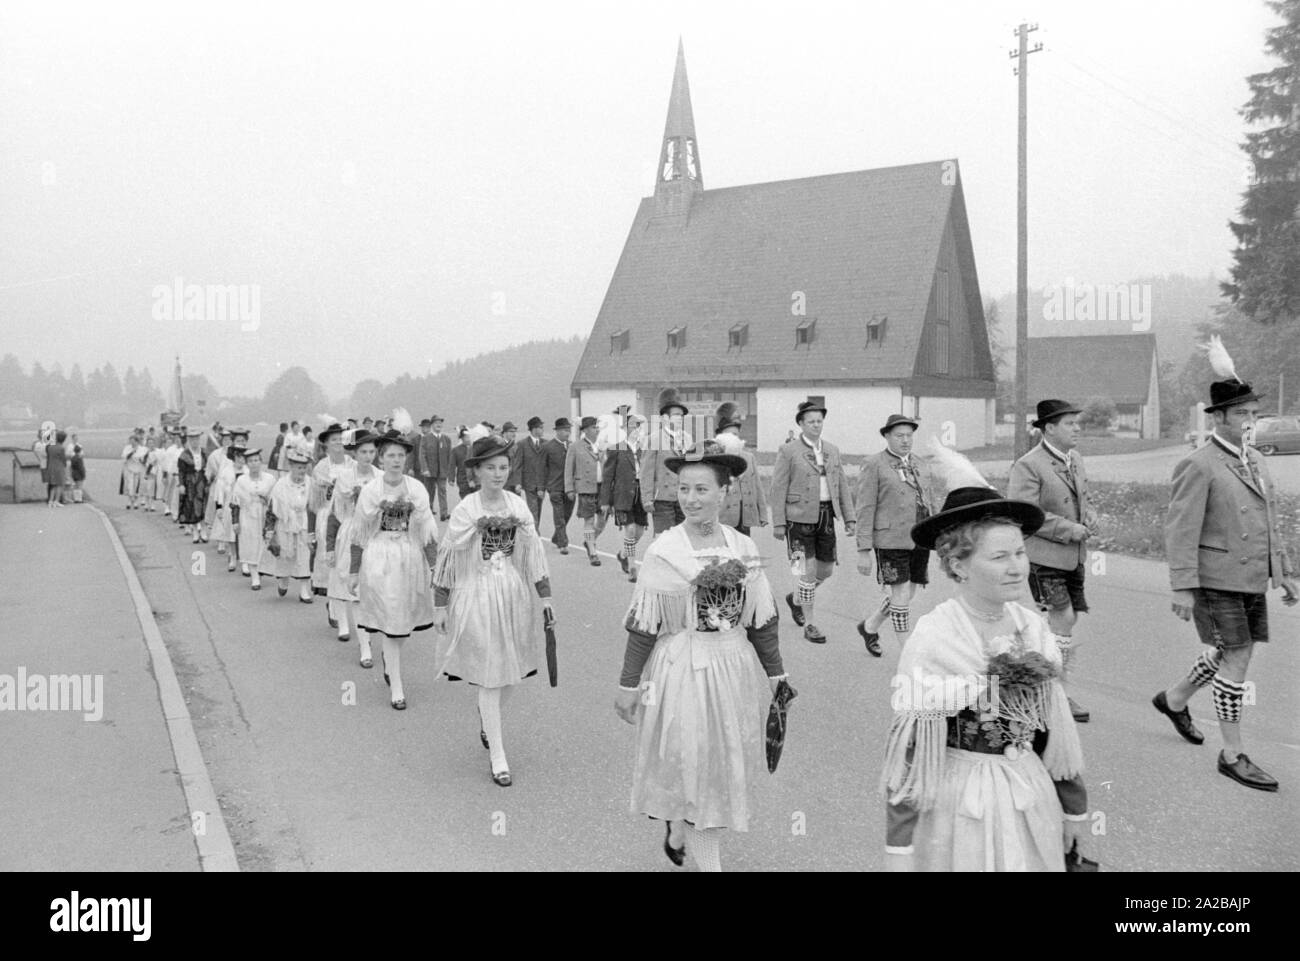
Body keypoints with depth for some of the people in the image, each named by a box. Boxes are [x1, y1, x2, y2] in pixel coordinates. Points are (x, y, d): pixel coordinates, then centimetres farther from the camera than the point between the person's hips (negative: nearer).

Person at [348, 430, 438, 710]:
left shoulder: (417, 489, 0)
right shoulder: (369, 490, -3)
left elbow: (428, 531, 1)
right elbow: (358, 534, 2)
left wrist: (434, 566, -3)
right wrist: (354, 571, 4)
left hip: (410, 557, 2)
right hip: (379, 559, -2)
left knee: (403, 619, 10)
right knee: (389, 622, -2)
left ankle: (388, 656, 43)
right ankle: (396, 687, 5)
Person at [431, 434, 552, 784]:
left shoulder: (518, 505, 0)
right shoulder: (465, 510, -10)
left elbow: (534, 552, 6)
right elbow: (446, 559, -3)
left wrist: (545, 597, 6)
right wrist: (440, 605, -1)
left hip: (513, 593, 4)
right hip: (477, 594, -4)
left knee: (510, 671, 13)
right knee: (489, 676, -1)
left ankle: (486, 717, 45)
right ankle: (497, 754, 11)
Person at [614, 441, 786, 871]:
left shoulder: (743, 547, -1)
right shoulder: (663, 550, -10)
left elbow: (762, 619, 6)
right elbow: (642, 625, -7)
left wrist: (775, 674, 9)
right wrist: (629, 684, -5)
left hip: (735, 667, 4)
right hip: (682, 669, -4)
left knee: (725, 765, 16)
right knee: (695, 770, 4)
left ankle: (676, 831, 43)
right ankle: (708, 862, 20)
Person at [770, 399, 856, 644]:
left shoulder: (832, 450, 12)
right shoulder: (788, 451, -4)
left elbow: (842, 485, 13)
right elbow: (778, 488, -5)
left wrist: (850, 517, 6)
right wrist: (778, 523, -9)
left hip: (826, 515, 6)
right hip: (800, 516, -5)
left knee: (826, 569, 10)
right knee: (809, 570, -5)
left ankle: (796, 598, 37)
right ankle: (809, 625, 6)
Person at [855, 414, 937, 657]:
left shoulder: (921, 465, 14)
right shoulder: (873, 465, -3)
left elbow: (931, 505, 18)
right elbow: (865, 510, -6)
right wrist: (864, 550, -10)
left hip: (920, 541, 6)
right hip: (891, 540, -6)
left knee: (907, 594, 12)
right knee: (900, 595, -5)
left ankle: (869, 626, 35)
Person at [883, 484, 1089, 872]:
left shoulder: (1034, 627, -2)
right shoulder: (931, 639, -18)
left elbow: (1055, 726, 8)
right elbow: (907, 751, -16)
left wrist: (1074, 807, 13)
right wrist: (899, 847, -15)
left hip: (1033, 799, 5)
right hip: (959, 803, -5)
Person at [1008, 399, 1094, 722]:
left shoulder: (1075, 460, 12)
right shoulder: (1028, 465, -14)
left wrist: (1088, 517, 3)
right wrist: (1069, 530, -20)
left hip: (1074, 556, 8)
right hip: (1044, 555, -8)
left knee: (1067, 620, 10)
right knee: (1063, 618, -11)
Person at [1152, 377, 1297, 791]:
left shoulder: (1255, 460, 12)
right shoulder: (1198, 466, -13)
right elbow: (1180, 531, -16)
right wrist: (1183, 588, -19)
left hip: (1252, 581, 8)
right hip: (1217, 582, -8)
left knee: (1229, 655, 16)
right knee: (1236, 661, -5)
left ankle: (1174, 700, 39)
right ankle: (1233, 755, 6)